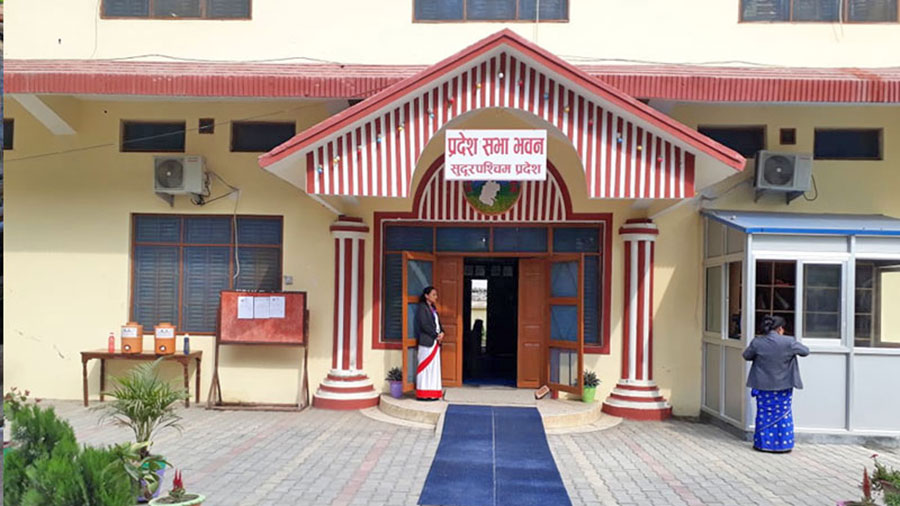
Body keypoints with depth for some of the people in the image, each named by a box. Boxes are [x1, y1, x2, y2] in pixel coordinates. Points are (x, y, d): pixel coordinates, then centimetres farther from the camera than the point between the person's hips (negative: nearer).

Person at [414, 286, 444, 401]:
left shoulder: (433, 308, 18)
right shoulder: (422, 307, -8)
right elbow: (424, 325, -15)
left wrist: (441, 333, 0)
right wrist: (436, 335, -12)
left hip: (435, 341, 9)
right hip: (427, 341, -9)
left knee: (434, 366, 8)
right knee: (426, 366, -6)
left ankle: (433, 393, 12)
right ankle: (423, 394, -2)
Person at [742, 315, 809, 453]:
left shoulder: (757, 342, -10)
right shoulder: (789, 342, -13)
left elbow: (746, 356, 4)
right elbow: (805, 351, 1)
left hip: (763, 386, 1)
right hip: (783, 386, -1)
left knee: (764, 414, 12)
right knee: (783, 415, 11)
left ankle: (762, 443, 17)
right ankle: (783, 444, 16)